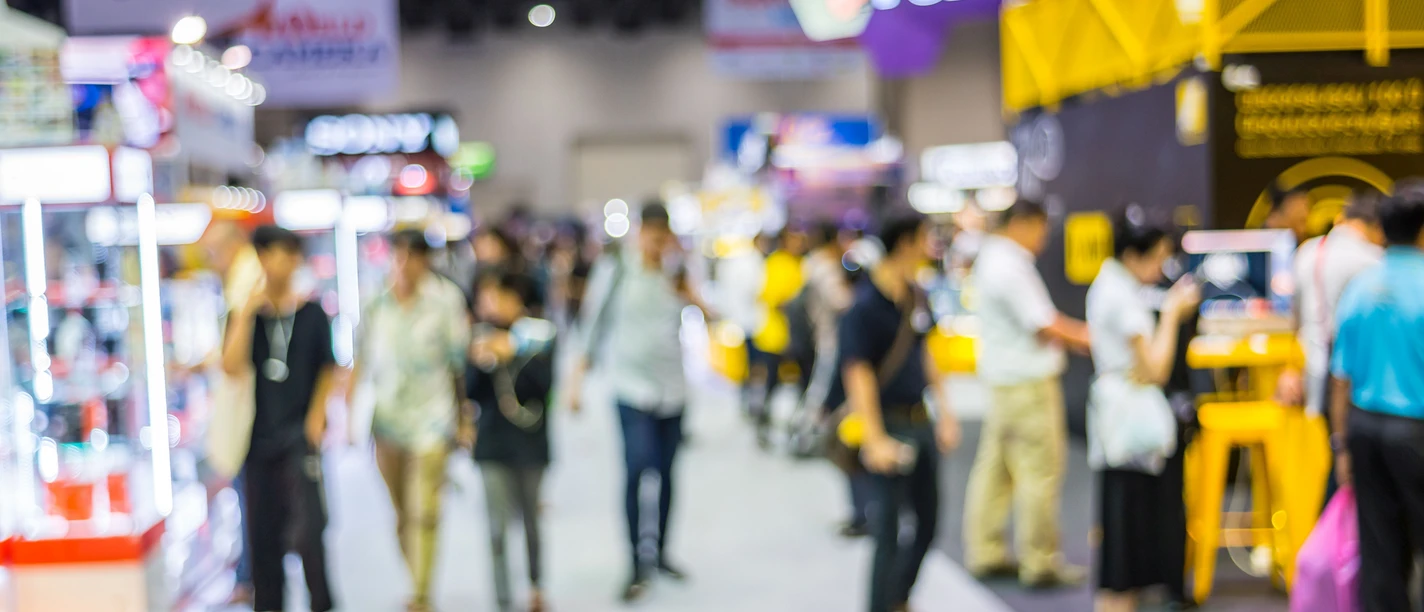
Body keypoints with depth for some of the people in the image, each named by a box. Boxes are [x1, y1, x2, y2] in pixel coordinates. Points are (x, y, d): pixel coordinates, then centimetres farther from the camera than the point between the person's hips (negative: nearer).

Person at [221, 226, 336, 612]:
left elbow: (327, 371, 8)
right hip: (259, 435, 2)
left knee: (308, 527, -12)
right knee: (263, 530, 9)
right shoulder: (246, 315, 3)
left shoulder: (312, 314, 1)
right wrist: (246, 313, -16)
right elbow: (231, 366, -12)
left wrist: (316, 419, -2)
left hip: (299, 434, -2)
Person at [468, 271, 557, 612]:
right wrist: (478, 364, -18)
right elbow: (472, 392, 0)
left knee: (531, 520, 11)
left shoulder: (539, 335, -4)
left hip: (530, 441, -1)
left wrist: (514, 353, -24)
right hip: (493, 443, 1)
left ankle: (535, 585, 36)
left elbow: (546, 382, -15)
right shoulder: (482, 338, 0)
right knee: (498, 525, -5)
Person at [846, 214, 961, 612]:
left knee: (928, 522, 17)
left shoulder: (916, 296, 9)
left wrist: (945, 411, 17)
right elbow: (858, 373, -20)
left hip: (921, 421, 9)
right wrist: (875, 439, -25)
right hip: (891, 425, -8)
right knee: (889, 531, -2)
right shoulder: (866, 306, -16)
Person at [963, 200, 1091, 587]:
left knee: (996, 466, 14)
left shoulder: (992, 258, 13)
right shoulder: (1011, 268, -19)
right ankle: (1041, 563, 5)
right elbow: (1044, 327, -18)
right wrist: (1090, 341, -6)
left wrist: (1079, 331, 12)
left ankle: (985, 554, 22)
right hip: (1028, 381, -10)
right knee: (1040, 471, -3)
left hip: (1002, 380, 10)